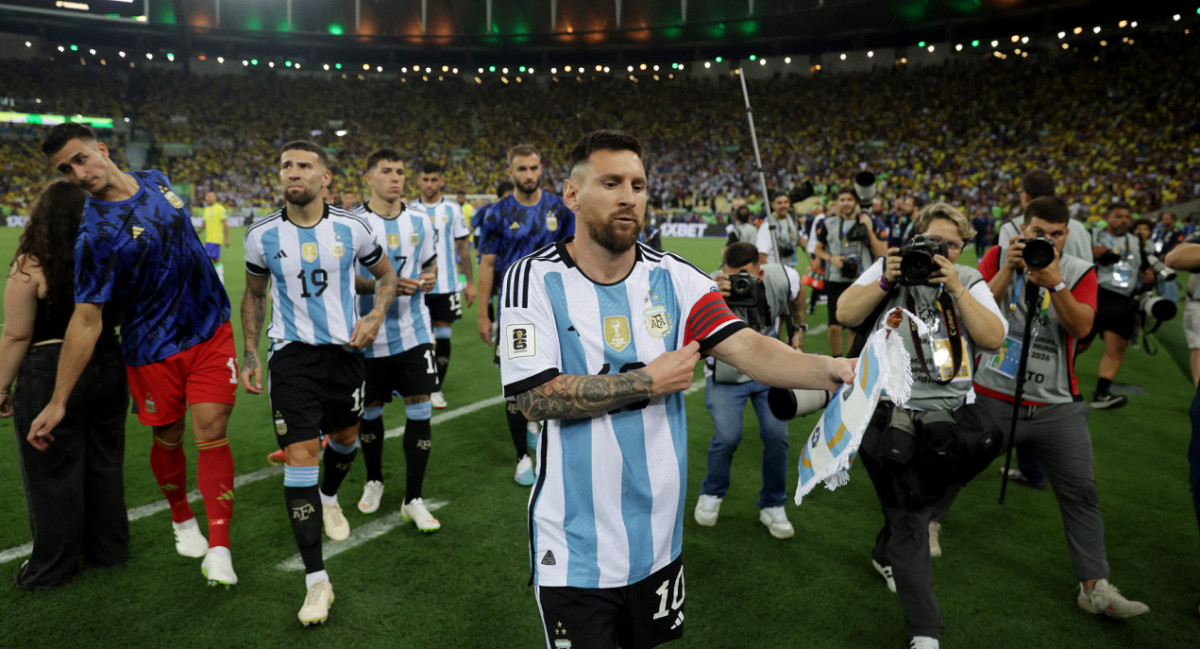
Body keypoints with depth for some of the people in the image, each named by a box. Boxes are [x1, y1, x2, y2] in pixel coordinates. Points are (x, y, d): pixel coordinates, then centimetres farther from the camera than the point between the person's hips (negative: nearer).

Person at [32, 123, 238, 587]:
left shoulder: (155, 180, 0)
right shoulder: (96, 231, -18)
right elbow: (86, 321, -16)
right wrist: (58, 401, -16)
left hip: (211, 331, 3)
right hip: (154, 350, -3)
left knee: (211, 433, -3)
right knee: (167, 439, 11)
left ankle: (218, 549, 3)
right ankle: (182, 520, 39)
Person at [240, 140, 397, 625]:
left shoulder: (351, 228, -6)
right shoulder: (262, 236, -4)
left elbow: (385, 274, 10)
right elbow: (254, 294, 11)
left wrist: (375, 318, -7)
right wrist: (249, 355, 4)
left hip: (344, 349, 2)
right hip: (291, 354, -2)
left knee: (344, 437, 20)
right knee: (301, 455, -10)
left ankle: (329, 498, 57)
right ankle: (316, 580, -5)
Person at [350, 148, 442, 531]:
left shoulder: (420, 222, 6)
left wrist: (430, 278, -4)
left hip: (414, 331, 2)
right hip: (370, 336, -2)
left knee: (420, 410, -3)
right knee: (369, 410, 12)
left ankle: (413, 500, 9)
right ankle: (373, 482, 37)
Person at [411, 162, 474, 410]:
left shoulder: (453, 210, 4)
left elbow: (463, 247, 6)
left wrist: (470, 282, 3)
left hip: (446, 285, 0)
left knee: (442, 337, 1)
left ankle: (437, 389, 11)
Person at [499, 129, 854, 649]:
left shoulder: (674, 278, -2)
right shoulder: (535, 279, -11)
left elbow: (746, 348, -13)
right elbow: (535, 398, -18)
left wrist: (833, 369, -31)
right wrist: (648, 382, -17)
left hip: (658, 536, 4)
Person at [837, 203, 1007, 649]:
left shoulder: (969, 281, 9)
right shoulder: (889, 267, 6)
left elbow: (993, 338, -6)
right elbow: (845, 315, -4)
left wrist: (956, 289, -12)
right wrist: (886, 282, -13)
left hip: (947, 411, 3)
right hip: (889, 411, -3)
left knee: (922, 505, 14)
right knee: (908, 520, -1)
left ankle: (887, 555, 46)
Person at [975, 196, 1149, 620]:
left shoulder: (1079, 272, 2)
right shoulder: (998, 258, 0)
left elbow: (1082, 326, -13)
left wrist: (1055, 284, -26)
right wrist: (1009, 270, -22)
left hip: (1057, 406, 1)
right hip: (992, 397, -1)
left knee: (1081, 492, -1)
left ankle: (1094, 587, 5)